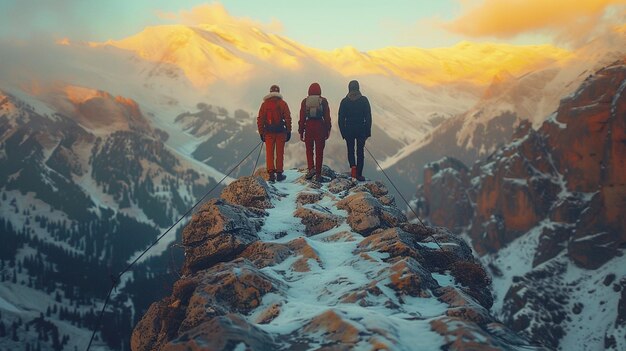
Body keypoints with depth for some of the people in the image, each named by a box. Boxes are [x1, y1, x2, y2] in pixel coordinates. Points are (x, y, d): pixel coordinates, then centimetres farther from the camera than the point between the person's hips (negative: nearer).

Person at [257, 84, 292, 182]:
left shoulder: (265, 104, 2)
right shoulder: (282, 103, -1)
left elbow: (260, 119, 2)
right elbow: (288, 118, -3)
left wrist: (261, 133, 7)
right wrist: (288, 131, 3)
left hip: (268, 132, 1)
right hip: (281, 131, -1)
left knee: (269, 153, 5)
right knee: (280, 153, 7)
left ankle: (271, 174, -2)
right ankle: (279, 174, 9)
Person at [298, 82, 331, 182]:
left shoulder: (305, 101, 3)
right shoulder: (323, 101, 1)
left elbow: (302, 118, 3)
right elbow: (327, 117, 2)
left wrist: (301, 132, 8)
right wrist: (327, 130, 10)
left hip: (309, 126, 1)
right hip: (320, 127, 0)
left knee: (309, 150, 14)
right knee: (319, 151, 5)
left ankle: (311, 168, -6)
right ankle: (318, 174, 6)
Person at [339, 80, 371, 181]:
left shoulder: (344, 101, -3)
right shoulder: (364, 100, -6)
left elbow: (341, 119, -1)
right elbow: (368, 117, -5)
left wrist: (343, 132, 6)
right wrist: (368, 131, 1)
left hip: (349, 130, 1)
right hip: (361, 130, -1)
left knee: (350, 150, 15)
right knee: (360, 152, 7)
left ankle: (353, 166, -10)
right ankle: (359, 174, 4)